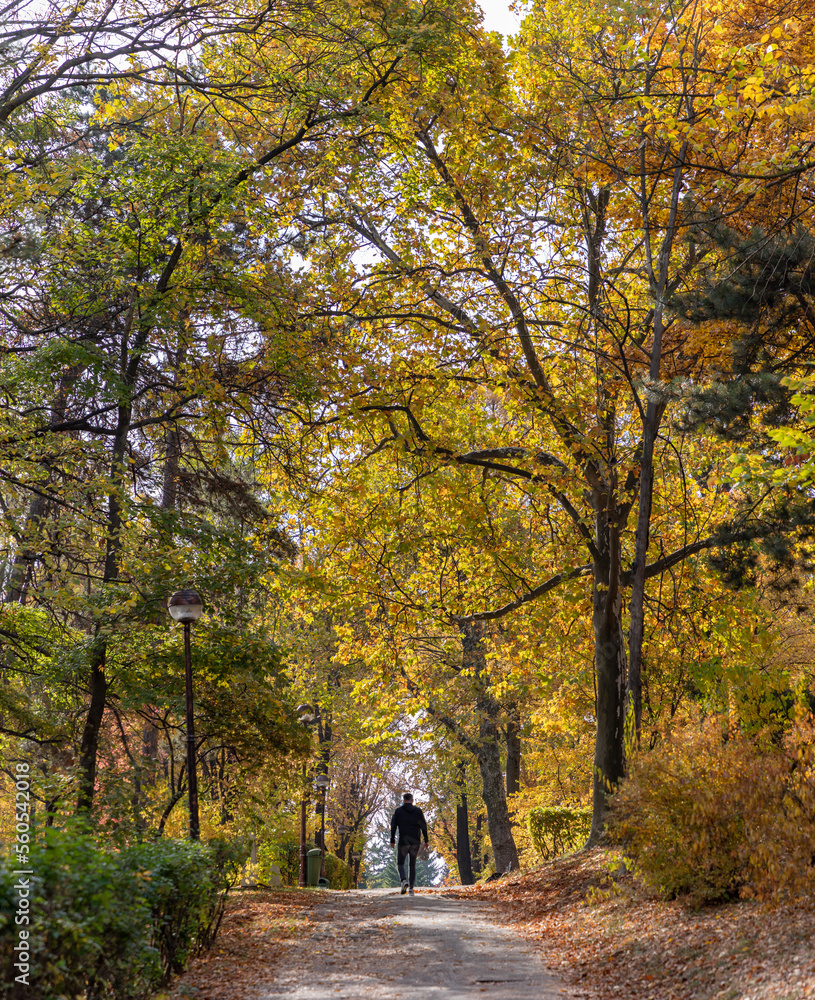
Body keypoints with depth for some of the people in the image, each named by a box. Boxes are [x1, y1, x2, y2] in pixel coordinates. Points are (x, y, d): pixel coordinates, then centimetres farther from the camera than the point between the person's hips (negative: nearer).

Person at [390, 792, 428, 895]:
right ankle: (411, 887, 5)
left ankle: (404, 880, -19)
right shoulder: (418, 811, 7)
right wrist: (426, 840, 7)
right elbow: (423, 826, 3)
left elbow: (393, 826, -2)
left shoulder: (398, 811, 3)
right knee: (412, 864, 11)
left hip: (403, 841, -2)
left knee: (400, 863, 8)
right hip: (415, 841, 2)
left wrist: (392, 840, 3)